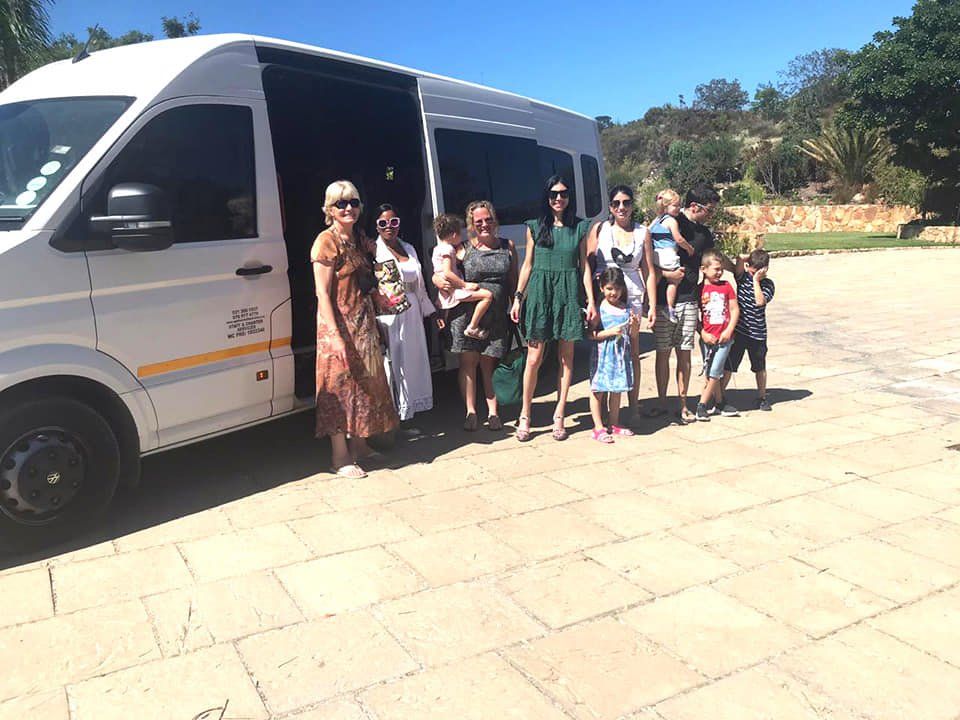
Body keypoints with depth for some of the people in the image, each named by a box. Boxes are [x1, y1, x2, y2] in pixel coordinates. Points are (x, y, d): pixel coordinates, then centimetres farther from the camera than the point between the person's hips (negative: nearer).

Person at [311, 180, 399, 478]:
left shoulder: (359, 238, 12)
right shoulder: (326, 242, -12)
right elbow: (323, 293, -17)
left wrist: (374, 323, 15)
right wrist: (335, 335, -23)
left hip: (364, 322, 8)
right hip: (339, 323, -8)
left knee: (365, 383, 15)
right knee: (341, 386, -2)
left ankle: (359, 445, 29)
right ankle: (341, 458, 7)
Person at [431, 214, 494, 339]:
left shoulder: (437, 248, 17)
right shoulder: (448, 248, -14)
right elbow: (447, 273, -25)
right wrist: (465, 285, -21)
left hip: (443, 295, 11)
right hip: (452, 292, -11)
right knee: (487, 295, -20)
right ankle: (472, 328, -16)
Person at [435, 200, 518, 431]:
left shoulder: (507, 246, 10)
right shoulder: (463, 249, 3)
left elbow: (514, 282, 13)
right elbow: (438, 273, 6)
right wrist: (438, 279, -16)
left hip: (496, 315, 1)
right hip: (466, 313, -1)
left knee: (489, 362, 5)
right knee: (468, 361, 0)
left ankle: (493, 412, 15)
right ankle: (471, 412, 10)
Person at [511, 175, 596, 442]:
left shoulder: (579, 227, 8)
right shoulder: (535, 227, 8)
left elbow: (584, 265, 8)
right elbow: (527, 264, 9)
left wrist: (591, 300, 1)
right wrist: (518, 297, 2)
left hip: (568, 292, 1)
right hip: (539, 292, -1)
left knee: (566, 358, 5)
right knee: (534, 358, -3)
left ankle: (559, 416, 14)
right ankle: (525, 416, 7)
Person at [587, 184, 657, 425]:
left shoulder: (642, 233, 10)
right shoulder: (599, 229, 6)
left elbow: (649, 272, 9)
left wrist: (652, 305, 3)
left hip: (632, 296, 1)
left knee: (631, 352, 4)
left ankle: (633, 406, 12)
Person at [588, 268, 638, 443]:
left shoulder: (627, 309, 7)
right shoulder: (599, 309, -6)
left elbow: (632, 335, 12)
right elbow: (591, 334, -11)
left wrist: (634, 325, -8)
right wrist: (609, 332, -21)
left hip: (621, 354, 5)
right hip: (602, 354, -4)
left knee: (616, 389, 12)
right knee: (598, 390, -1)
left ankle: (614, 424, 23)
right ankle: (598, 427, 6)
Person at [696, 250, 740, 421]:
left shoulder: (726, 286, 4)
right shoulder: (699, 289, -2)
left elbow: (735, 309, 4)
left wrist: (728, 331, -7)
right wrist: (703, 334, -9)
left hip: (724, 338, 0)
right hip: (707, 338, 0)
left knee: (714, 373, -3)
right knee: (713, 374, 8)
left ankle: (702, 406, 4)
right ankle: (719, 403, 22)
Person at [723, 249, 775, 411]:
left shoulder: (768, 284, -3)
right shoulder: (743, 277, -2)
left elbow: (760, 301, -21)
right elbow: (740, 259, -20)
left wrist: (756, 280, -17)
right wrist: (752, 257, -6)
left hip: (757, 333, 1)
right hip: (738, 330, 0)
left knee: (760, 367, 15)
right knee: (728, 366, 2)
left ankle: (762, 398, 29)